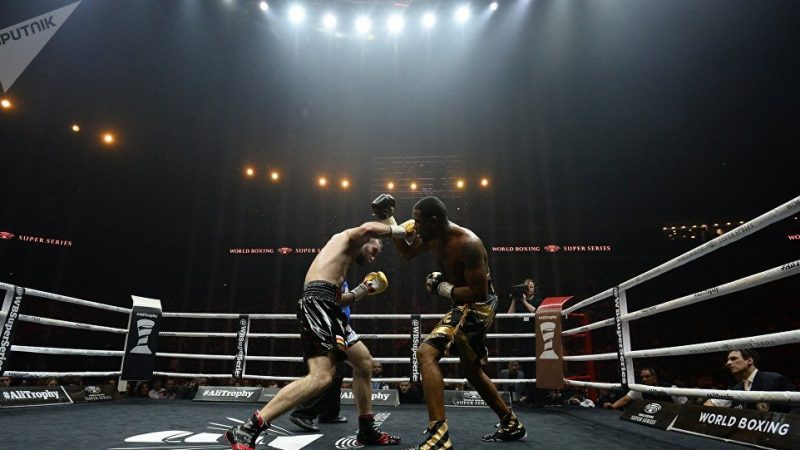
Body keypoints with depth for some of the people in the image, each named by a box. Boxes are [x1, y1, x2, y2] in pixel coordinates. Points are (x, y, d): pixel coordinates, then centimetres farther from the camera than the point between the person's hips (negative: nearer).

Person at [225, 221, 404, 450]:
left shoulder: (342, 261, 34)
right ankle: (246, 430, -21)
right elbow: (368, 229, -14)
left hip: (327, 309, 11)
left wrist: (361, 291, 31)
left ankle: (367, 429, 28)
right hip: (317, 304, -11)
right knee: (322, 376, -23)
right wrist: (400, 230, 0)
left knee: (364, 362, 17)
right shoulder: (348, 238, 11)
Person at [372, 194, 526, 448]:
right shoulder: (432, 237, -2)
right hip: (465, 306, 10)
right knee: (472, 372, 23)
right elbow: (407, 253, 15)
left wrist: (442, 288, -17)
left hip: (478, 307, -10)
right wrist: (387, 219, 5)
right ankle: (511, 425, 40)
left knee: (426, 353, -23)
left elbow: (479, 293, -27)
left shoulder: (468, 244, -27)